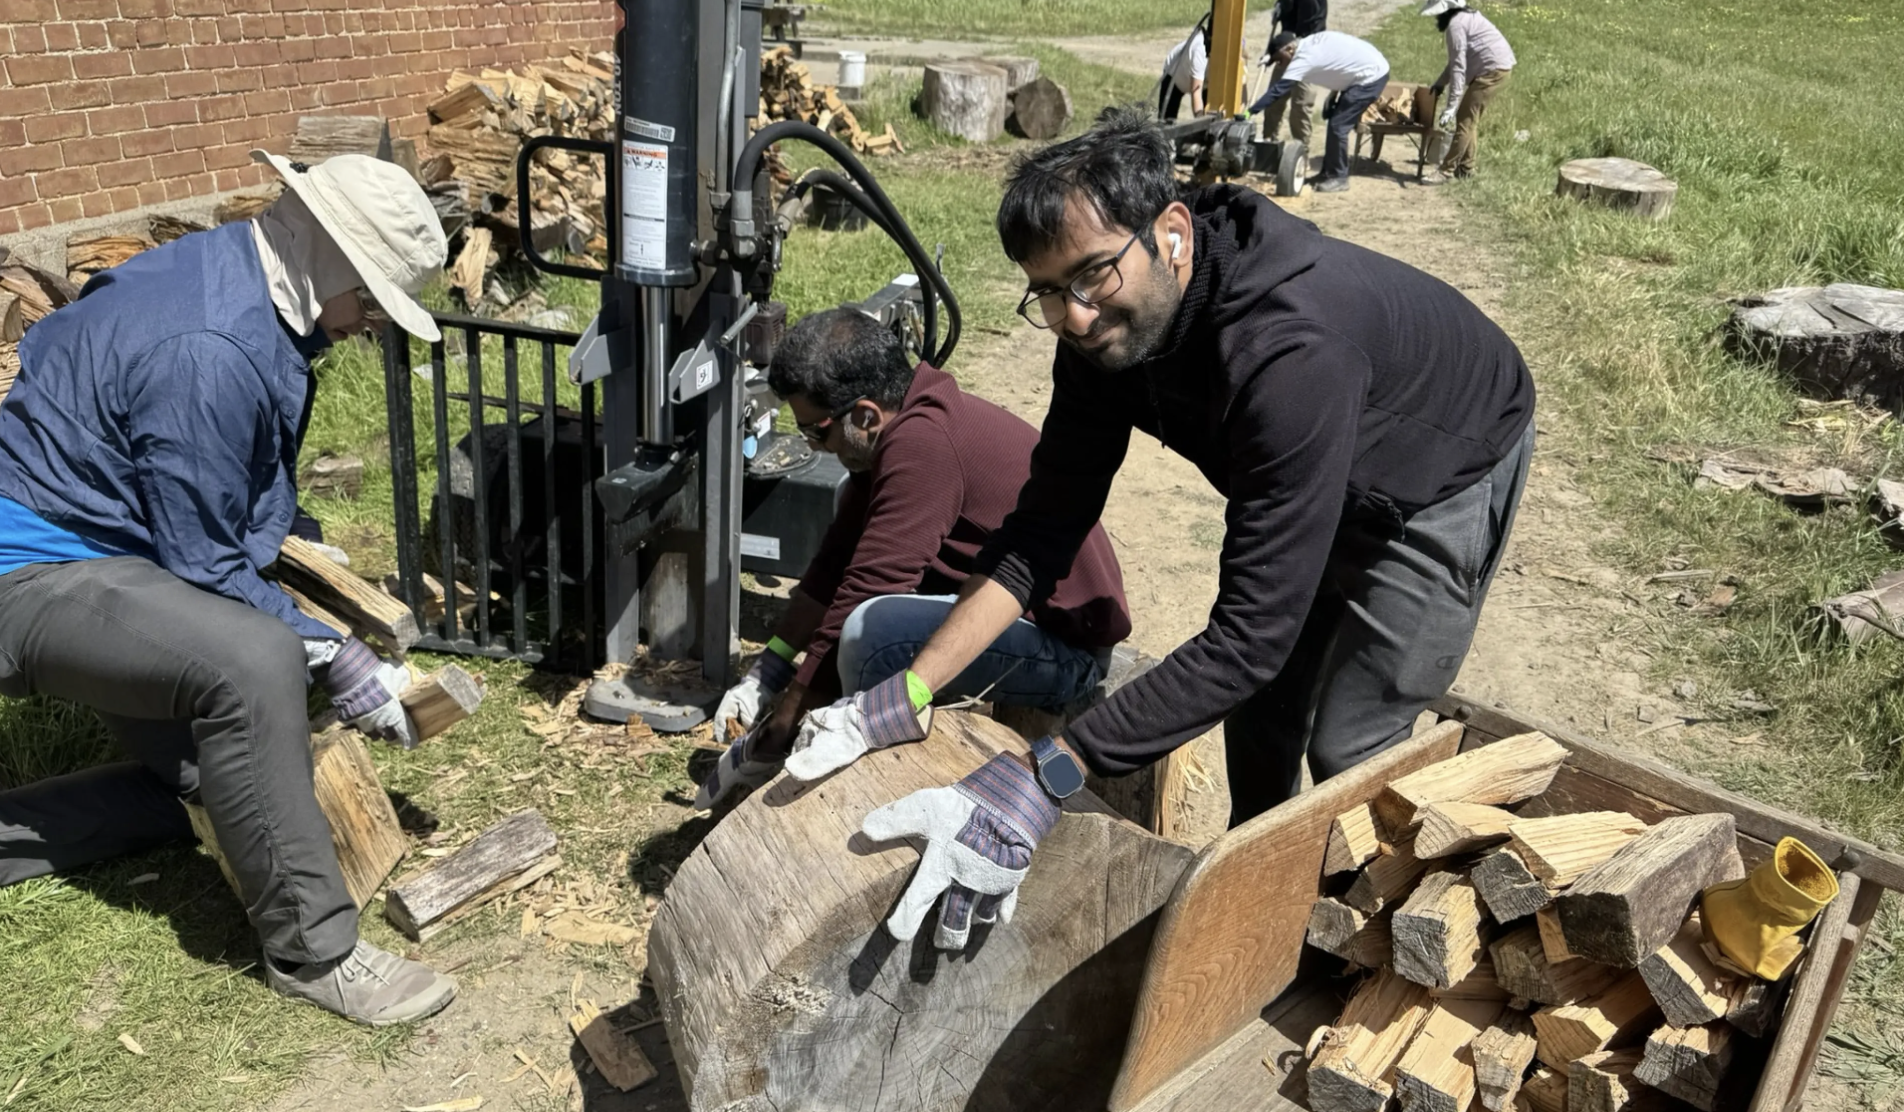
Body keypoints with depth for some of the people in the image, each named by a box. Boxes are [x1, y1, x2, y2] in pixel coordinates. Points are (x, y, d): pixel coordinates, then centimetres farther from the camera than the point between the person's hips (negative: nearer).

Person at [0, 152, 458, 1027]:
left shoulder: (235, 283, 2)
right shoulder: (207, 352, -29)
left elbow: (237, 501, 16)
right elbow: (207, 569, -20)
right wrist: (334, 659, -14)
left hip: (105, 553, 11)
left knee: (207, 781, 15)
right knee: (252, 663, -35)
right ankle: (311, 952, -22)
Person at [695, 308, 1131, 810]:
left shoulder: (922, 443, -25)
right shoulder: (911, 420, 4)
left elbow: (864, 594, -24)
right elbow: (836, 561, 8)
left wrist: (786, 718, -13)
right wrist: (762, 676, 8)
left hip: (1066, 641, -10)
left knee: (870, 631, -29)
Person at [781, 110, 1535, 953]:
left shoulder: (1289, 352, -46)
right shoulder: (1106, 326, -23)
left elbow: (1249, 632, -46)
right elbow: (1044, 528, -17)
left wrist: (1043, 779, -48)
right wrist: (905, 694, -26)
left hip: (1446, 473, -6)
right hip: (1317, 475, 6)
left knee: (1347, 746, -5)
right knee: (1262, 711, 14)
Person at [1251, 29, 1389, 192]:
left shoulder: (1304, 59, -21)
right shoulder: (1310, 44, 7)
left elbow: (1278, 90, -24)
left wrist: (1250, 111, -26)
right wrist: (1334, 92, 11)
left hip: (1371, 75, -10)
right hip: (1369, 70, 10)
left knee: (1338, 126, -10)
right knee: (1334, 121, 13)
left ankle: (1339, 178, 0)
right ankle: (1328, 173, 20)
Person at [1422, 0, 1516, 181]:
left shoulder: (1456, 24, -16)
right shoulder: (1465, 17, 16)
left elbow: (1459, 66, -21)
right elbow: (1458, 59, 23)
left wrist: (1451, 106, -23)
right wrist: (1440, 83, 22)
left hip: (1493, 70, -10)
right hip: (1498, 68, 10)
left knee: (1465, 121, -8)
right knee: (1468, 119, 16)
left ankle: (1446, 171, -6)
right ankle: (1465, 168, 23)